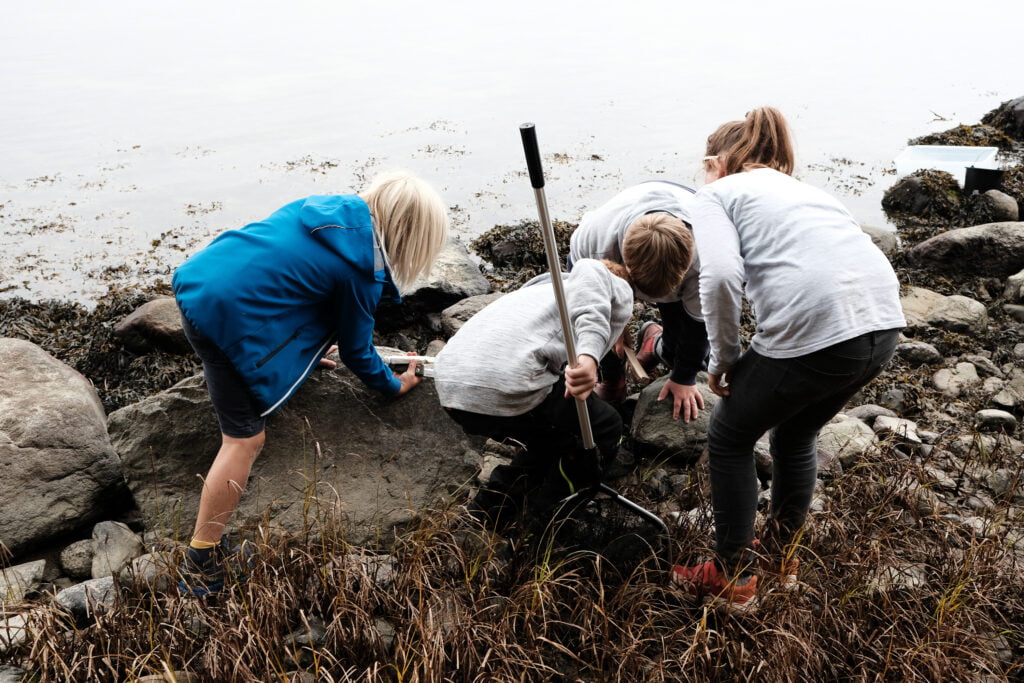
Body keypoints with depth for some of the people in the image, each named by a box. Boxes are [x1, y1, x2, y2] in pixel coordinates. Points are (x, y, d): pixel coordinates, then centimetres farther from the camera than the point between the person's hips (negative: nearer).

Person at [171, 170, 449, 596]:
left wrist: (311, 349, 37)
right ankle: (200, 564, 4)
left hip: (196, 277, 9)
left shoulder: (329, 207, 12)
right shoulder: (362, 271, -9)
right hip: (229, 318, -9)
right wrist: (394, 385, 22)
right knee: (246, 439, -2)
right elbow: (356, 349, 4)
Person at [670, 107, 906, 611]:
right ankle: (780, 556, 45)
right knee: (795, 434, 30)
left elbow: (722, 276, -11)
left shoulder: (717, 194, 9)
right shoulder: (799, 188, 30)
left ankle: (732, 578, 27)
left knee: (730, 439, 17)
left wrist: (723, 358, 3)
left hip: (814, 328, -7)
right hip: (883, 322, 7)